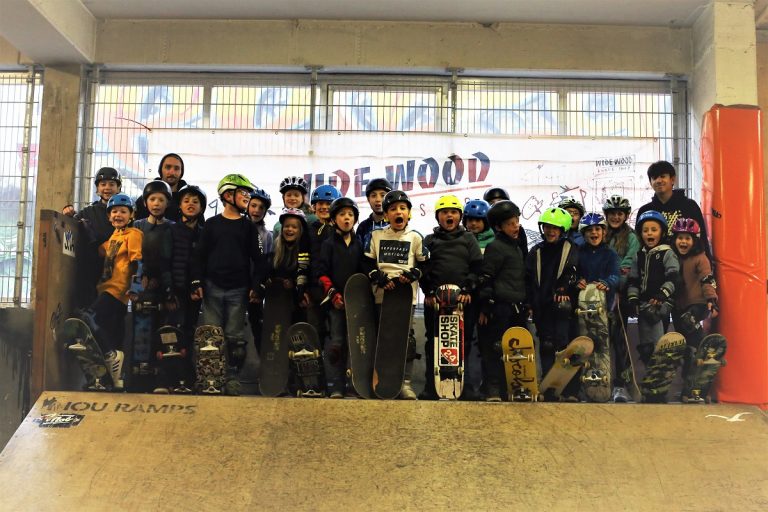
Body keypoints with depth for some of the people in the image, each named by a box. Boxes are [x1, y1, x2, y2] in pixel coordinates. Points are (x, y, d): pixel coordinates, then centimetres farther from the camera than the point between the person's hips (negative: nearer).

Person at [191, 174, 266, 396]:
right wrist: (196, 283, -3)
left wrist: (257, 286, -3)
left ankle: (232, 377, 10)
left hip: (239, 290, 0)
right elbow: (200, 255, 6)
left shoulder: (249, 227, 9)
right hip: (212, 287, 0)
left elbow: (258, 259, 6)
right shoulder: (212, 224, 8)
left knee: (235, 337, 2)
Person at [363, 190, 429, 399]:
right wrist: (380, 279, -9)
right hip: (382, 294, 1)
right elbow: (368, 264, 6)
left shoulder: (415, 237, 5)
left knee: (406, 338, -2)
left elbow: (425, 264, 9)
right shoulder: (376, 236, 7)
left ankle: (405, 382, 5)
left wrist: (412, 274, -10)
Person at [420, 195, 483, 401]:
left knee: (464, 342, -1)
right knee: (433, 342, 2)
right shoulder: (430, 240, 15)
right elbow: (423, 268, 7)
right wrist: (428, 291, -5)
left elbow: (476, 267, 5)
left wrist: (468, 289, -8)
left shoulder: (469, 239, 14)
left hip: (464, 298, 0)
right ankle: (431, 385, 7)